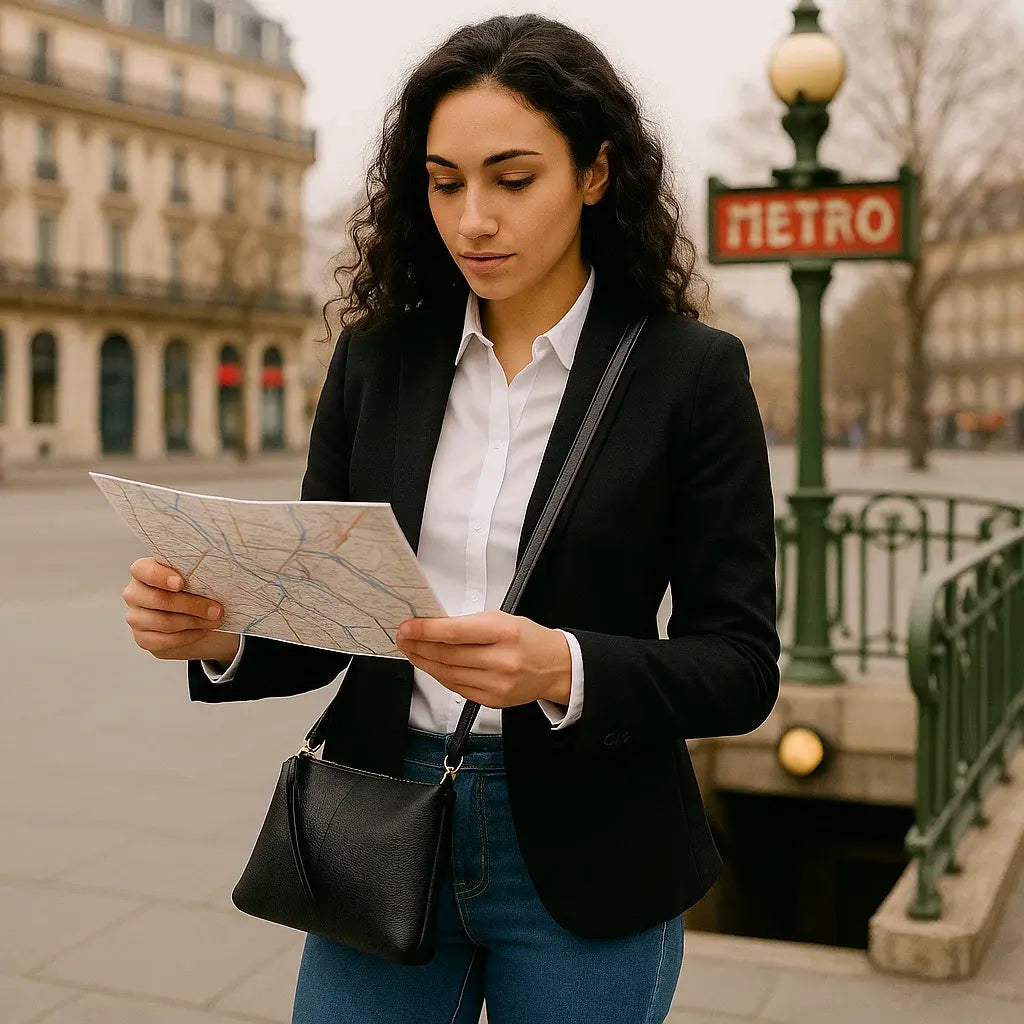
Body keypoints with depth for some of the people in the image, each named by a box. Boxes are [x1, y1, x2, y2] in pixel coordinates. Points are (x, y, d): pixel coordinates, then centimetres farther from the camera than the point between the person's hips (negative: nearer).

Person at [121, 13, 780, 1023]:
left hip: (580, 858, -2)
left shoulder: (692, 373, -8)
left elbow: (739, 667, -9)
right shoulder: (376, 356, 2)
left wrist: (561, 669, -26)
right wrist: (219, 633, -16)